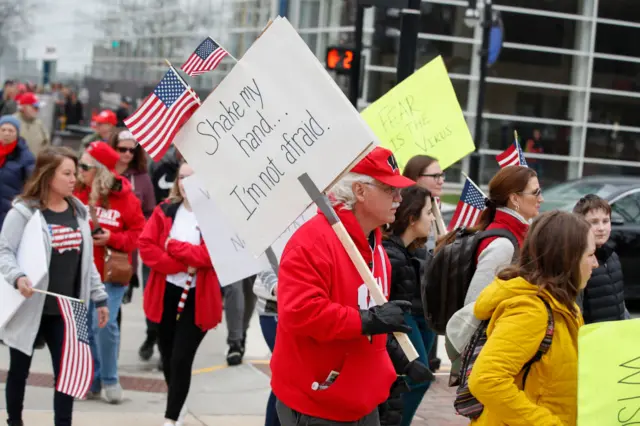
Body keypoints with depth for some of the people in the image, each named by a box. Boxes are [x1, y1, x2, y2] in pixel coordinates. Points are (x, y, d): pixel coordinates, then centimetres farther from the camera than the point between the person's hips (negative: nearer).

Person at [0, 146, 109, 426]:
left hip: (66, 310, 4)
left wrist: (99, 297, 12)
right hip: (29, 308, -4)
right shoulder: (24, 211, -8)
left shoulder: (78, 211, 9)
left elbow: (86, 260, 14)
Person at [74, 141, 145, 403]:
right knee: (86, 328, 7)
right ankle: (91, 381, 21)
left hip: (111, 274, -3)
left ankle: (110, 380, 8)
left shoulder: (125, 198, -5)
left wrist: (113, 239, -16)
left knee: (105, 324, -11)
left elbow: (139, 233, -3)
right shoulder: (78, 194, 1)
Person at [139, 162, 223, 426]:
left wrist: (173, 246, -15)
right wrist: (181, 265, -16)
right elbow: (146, 246, -5)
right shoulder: (165, 210, 4)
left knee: (181, 358, -8)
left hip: (198, 298, -4)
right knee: (168, 355, 16)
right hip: (166, 293, 4)